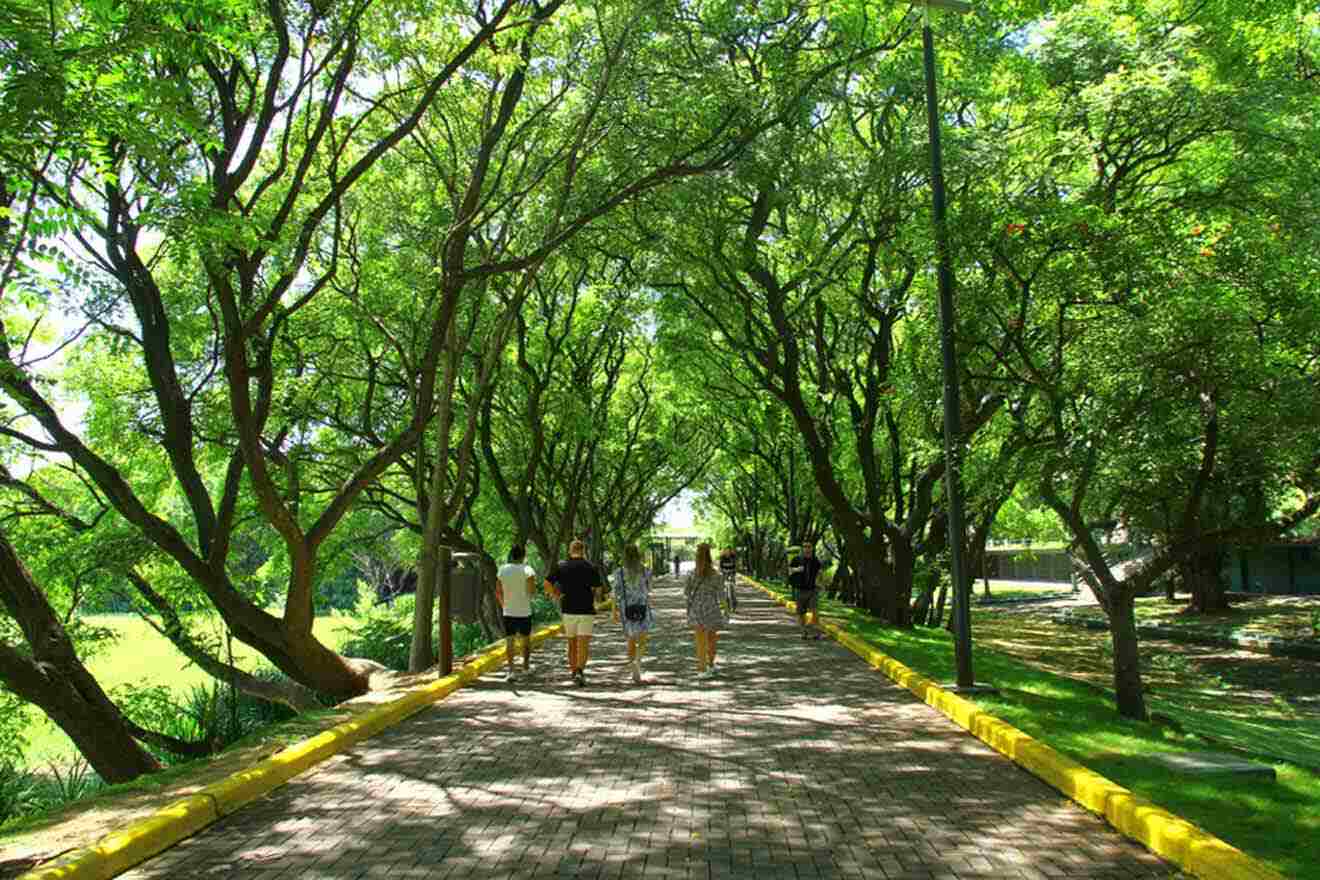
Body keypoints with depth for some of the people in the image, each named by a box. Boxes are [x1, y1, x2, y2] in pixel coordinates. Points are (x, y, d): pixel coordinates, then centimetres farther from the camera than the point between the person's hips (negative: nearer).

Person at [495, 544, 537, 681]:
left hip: (508, 612, 2)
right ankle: (526, 665, 32)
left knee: (509, 641, 2)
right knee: (526, 639, 18)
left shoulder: (502, 569, 2)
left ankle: (511, 670, -12)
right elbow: (531, 589, -23)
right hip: (524, 611, -2)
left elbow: (498, 591, 6)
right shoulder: (527, 569, -10)